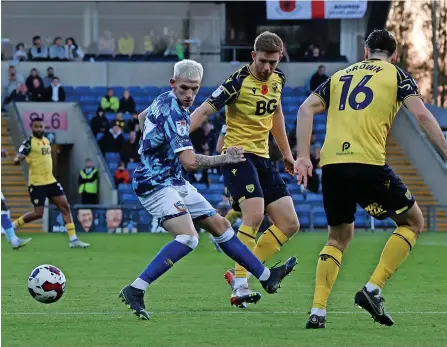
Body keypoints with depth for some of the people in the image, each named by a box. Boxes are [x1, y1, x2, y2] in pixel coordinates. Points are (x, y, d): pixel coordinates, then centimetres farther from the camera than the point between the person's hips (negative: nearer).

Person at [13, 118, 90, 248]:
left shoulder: (46, 140, 12)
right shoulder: (29, 143, -11)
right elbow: (18, 158, -23)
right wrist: (18, 159, -44)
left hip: (50, 181, 7)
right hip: (37, 183, -7)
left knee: (65, 207, 0)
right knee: (38, 213, -9)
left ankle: (73, 239, 2)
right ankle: (12, 225, 12)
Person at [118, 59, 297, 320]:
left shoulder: (166, 100, 6)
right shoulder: (174, 113, -25)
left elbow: (142, 117, 28)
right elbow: (190, 162, -29)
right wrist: (224, 159, -17)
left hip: (174, 182, 10)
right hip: (157, 184, -10)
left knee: (220, 225, 15)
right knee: (188, 238, -28)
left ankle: (266, 277, 26)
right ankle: (135, 291, -28)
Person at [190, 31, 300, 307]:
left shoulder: (277, 79, 7)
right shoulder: (239, 81, -14)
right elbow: (205, 110, -18)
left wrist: (287, 153, 27)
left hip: (263, 158, 8)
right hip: (238, 155, -8)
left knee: (289, 224, 2)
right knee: (255, 214, -26)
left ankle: (240, 274, 6)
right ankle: (240, 284, -19)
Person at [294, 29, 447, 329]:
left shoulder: (340, 76, 23)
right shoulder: (397, 75, 12)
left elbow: (306, 109, 11)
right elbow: (422, 115, -2)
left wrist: (303, 156, 8)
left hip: (331, 164, 5)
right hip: (369, 163, -5)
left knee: (338, 238, 21)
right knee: (413, 222, 14)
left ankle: (317, 311, 5)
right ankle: (372, 290, 0)